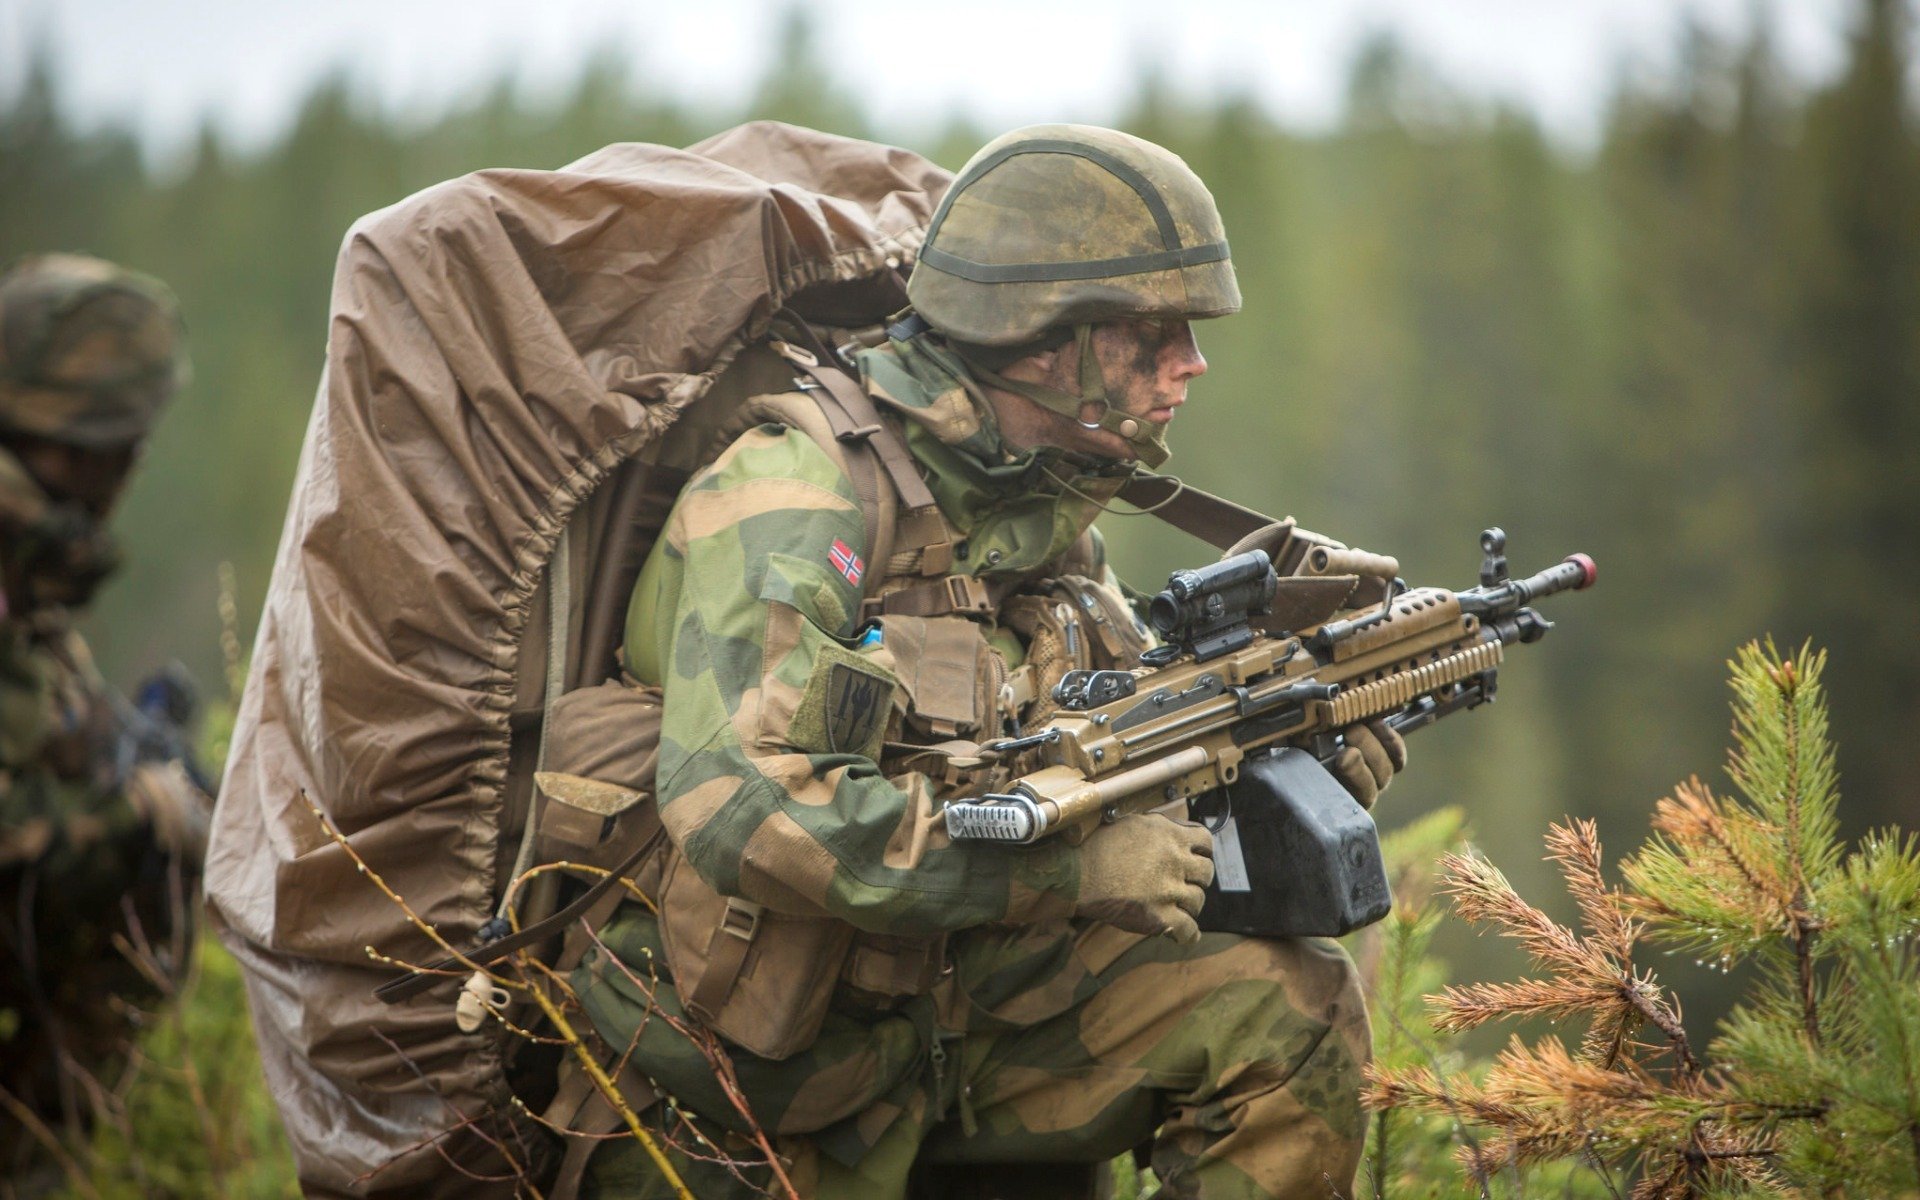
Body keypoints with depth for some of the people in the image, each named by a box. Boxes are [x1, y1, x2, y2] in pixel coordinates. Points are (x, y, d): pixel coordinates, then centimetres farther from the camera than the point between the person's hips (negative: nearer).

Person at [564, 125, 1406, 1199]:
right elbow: (735, 800, -33)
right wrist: (1068, 871, -30)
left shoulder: (1048, 512, 6)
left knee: (1290, 1002, -8)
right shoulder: (804, 488, -21)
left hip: (940, 1007, 7)